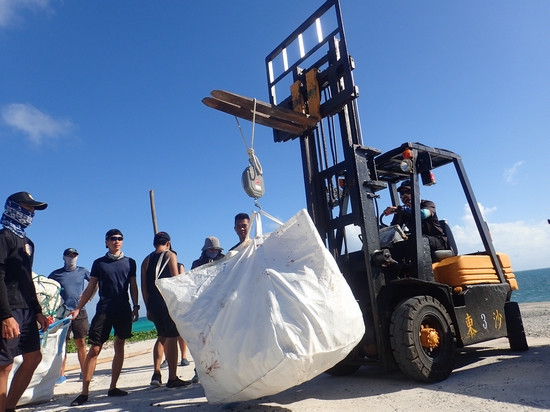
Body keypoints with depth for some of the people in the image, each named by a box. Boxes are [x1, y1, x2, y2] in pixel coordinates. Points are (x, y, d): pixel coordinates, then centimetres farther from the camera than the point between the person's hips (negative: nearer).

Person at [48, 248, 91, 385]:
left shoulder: (82, 271, 6)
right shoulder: (56, 274, 4)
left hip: (80, 312, 1)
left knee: (81, 343, 5)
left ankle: (84, 372, 12)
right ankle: (61, 375, 9)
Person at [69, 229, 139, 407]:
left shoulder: (130, 262, 7)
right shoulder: (98, 263, 6)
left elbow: (133, 286, 9)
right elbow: (91, 288, 8)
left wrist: (135, 307, 2)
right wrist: (78, 308, 3)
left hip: (124, 311, 1)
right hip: (103, 311, -1)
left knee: (119, 347, 6)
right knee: (94, 349, -4)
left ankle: (113, 387, 16)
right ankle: (84, 392, 4)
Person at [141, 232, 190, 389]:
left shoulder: (147, 260, 12)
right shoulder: (170, 255, -1)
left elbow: (144, 286, 9)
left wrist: (148, 308, 14)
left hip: (153, 304, 5)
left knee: (162, 337, 20)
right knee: (172, 339, 0)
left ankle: (156, 373, 14)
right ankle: (172, 378, 3)